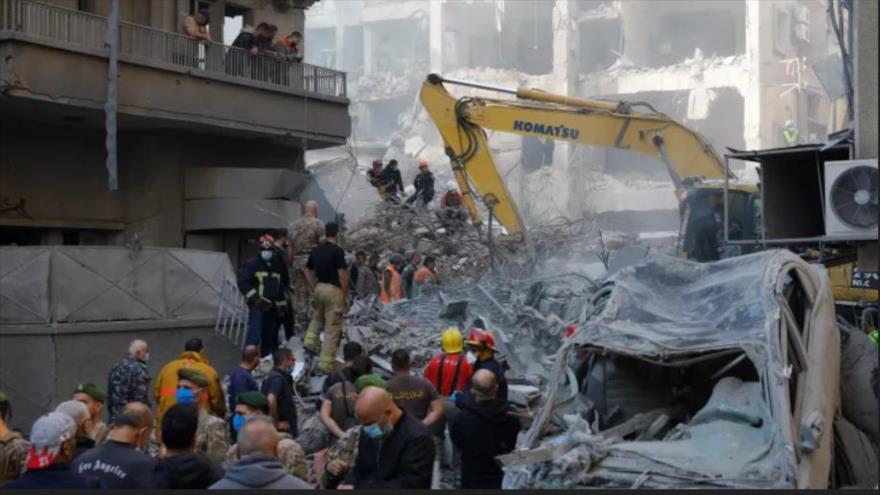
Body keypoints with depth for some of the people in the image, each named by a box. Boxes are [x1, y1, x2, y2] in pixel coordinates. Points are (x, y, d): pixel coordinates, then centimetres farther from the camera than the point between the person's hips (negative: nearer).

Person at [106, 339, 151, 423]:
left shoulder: (115, 368, 11)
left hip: (115, 416, 8)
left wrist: (111, 412, 20)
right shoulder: (140, 370, -13)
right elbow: (142, 397, -17)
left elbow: (109, 394, 15)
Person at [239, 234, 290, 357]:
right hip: (258, 306, -6)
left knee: (270, 336, 14)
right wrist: (255, 297, -17)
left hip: (273, 306, 6)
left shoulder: (278, 265, 14)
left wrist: (283, 302, 20)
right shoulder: (252, 265, -4)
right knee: (255, 335, -15)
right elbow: (242, 282, -11)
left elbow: (284, 284, 24)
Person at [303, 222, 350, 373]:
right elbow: (342, 275, -16)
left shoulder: (316, 250, 7)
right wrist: (345, 295, -8)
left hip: (319, 288, 6)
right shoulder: (337, 251, -13)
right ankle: (326, 364, -1)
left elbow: (308, 271, 14)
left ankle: (310, 341, 16)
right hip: (334, 290, -6)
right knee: (332, 329, -1)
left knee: (317, 316, 34)